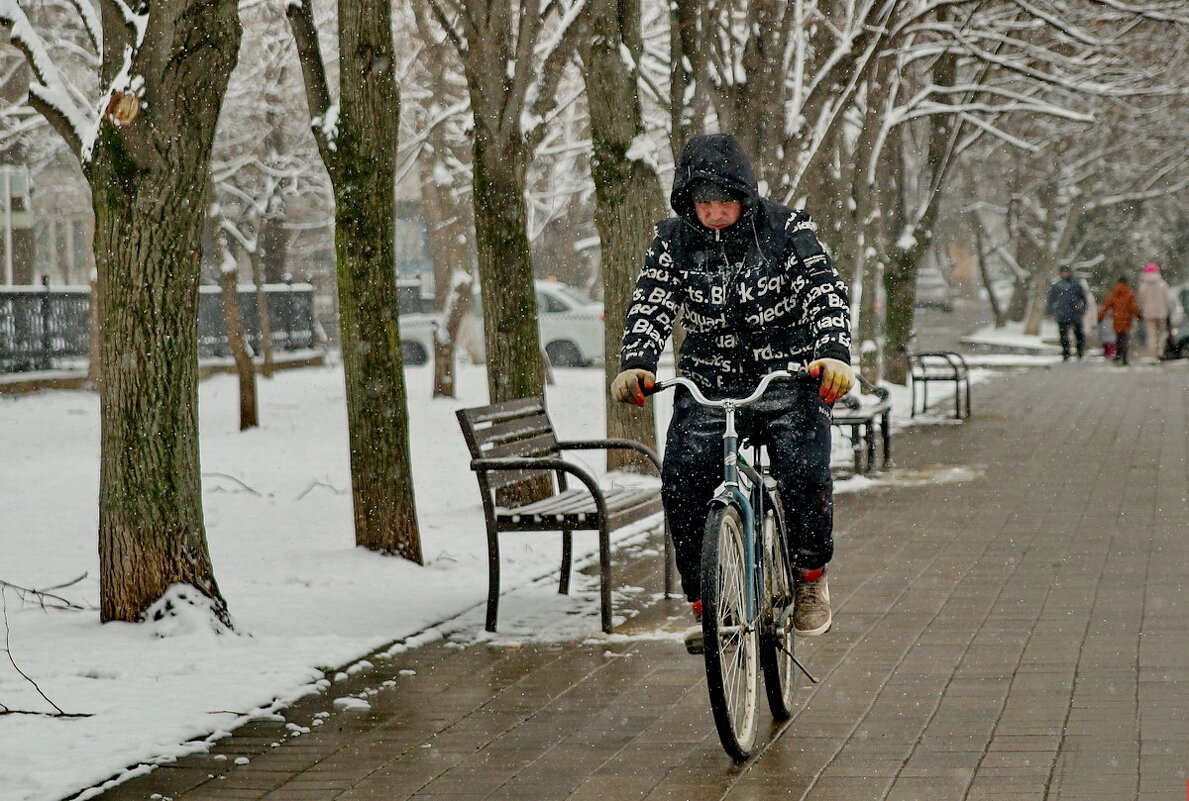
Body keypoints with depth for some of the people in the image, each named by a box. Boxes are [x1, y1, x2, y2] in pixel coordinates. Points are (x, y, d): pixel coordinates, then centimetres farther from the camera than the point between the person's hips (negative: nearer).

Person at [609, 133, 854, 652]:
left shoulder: (787, 229, -5)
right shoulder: (673, 240, 1)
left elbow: (826, 293, -16)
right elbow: (651, 304, -9)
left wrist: (835, 354, -35)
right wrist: (636, 365, -29)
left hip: (788, 378, -2)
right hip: (707, 384, 2)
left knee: (803, 474, -25)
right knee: (682, 482, -18)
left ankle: (810, 575, 3)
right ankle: (705, 604, -4)